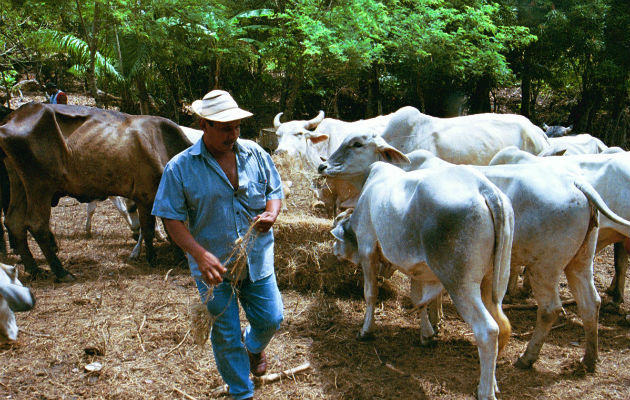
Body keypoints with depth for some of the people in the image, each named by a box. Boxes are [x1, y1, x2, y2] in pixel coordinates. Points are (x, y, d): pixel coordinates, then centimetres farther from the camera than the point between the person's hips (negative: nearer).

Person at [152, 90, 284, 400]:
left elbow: (274, 189, 9)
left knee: (271, 319, 13)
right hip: (213, 265, -3)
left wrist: (271, 213, -14)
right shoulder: (180, 168, -13)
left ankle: (254, 345, 51)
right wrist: (200, 254, -25)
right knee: (226, 335, 10)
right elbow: (171, 218, -12)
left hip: (257, 258, 3)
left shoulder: (255, 154, -2)